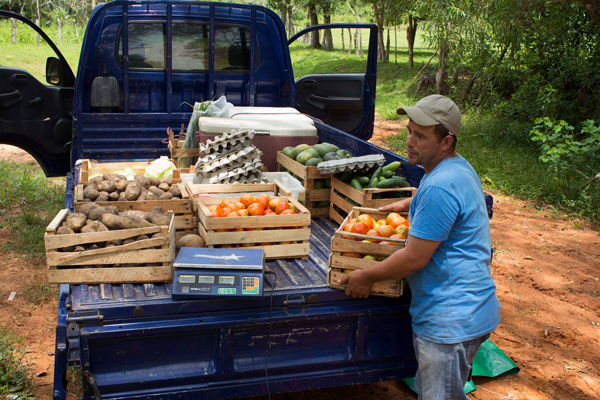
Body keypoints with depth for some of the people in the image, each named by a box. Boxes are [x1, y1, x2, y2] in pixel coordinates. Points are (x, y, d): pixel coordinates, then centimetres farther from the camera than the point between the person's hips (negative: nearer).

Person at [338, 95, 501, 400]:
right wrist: (408, 204, 31)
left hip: (451, 321, -11)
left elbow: (414, 258, -21)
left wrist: (367, 276, -9)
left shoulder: (439, 187, -25)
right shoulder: (459, 167, 10)